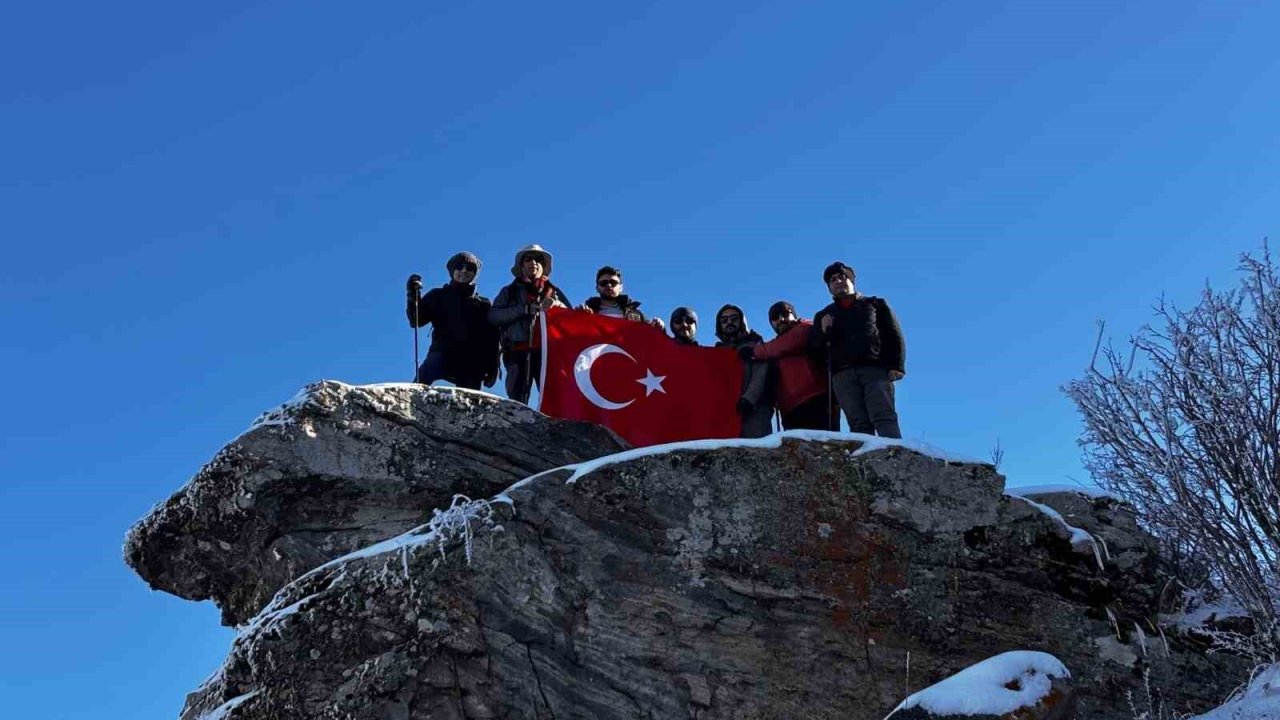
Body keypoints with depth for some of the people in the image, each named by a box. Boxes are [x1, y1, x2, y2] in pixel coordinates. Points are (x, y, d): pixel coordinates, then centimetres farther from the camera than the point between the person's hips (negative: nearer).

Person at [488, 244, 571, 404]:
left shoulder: (554, 292, 25)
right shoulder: (510, 291, 20)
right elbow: (493, 316, 3)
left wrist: (557, 306, -5)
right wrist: (524, 309, -8)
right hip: (519, 351, 0)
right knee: (517, 401, -11)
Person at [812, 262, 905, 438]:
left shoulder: (874, 304, 23)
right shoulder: (823, 316, 29)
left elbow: (894, 335, 12)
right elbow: (816, 349, 17)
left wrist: (896, 366, -4)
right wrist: (823, 331, -4)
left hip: (875, 369, -2)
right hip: (843, 375, 2)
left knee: (884, 417, -19)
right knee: (859, 424, -13)